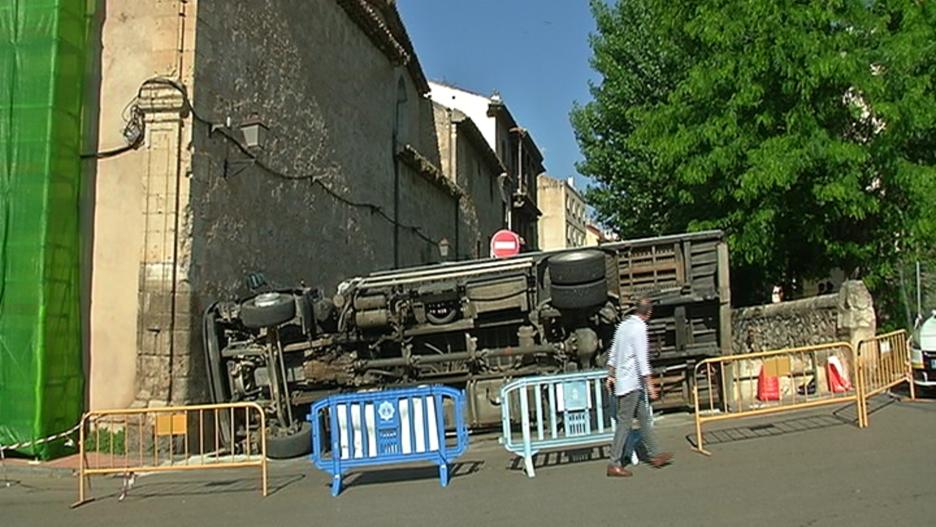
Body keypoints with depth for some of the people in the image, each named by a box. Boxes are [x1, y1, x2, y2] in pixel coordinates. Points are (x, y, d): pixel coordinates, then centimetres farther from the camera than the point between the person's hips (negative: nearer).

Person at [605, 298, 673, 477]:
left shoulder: (623, 325, 11)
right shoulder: (639, 328, -15)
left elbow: (613, 353, 16)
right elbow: (642, 359, -19)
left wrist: (611, 375, 23)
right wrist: (649, 384, -16)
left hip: (622, 380, 9)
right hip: (632, 383, -9)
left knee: (644, 417, 16)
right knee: (625, 423, -6)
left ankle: (654, 455, 24)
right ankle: (614, 464, -3)